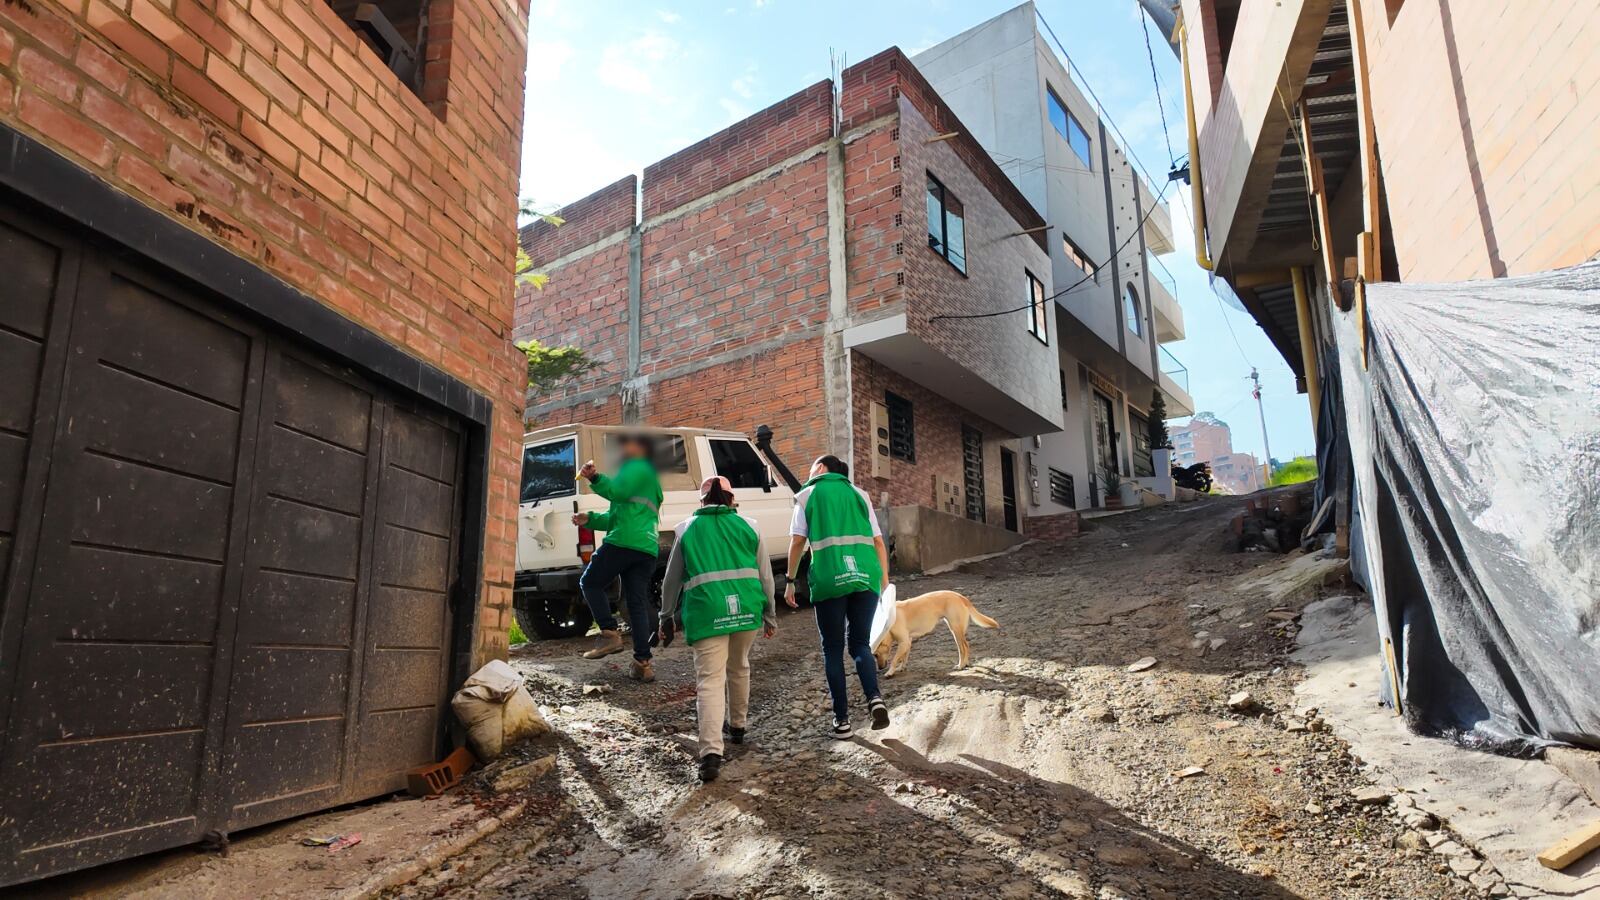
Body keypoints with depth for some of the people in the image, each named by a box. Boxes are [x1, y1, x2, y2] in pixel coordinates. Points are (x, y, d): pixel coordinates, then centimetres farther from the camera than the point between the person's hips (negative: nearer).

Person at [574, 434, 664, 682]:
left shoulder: (638, 466, 4)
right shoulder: (647, 476, 33)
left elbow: (618, 491, -14)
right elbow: (618, 517, 32)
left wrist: (595, 477, -14)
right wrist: (590, 519, 22)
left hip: (624, 541, -9)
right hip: (647, 548, 9)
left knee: (590, 582, 7)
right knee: (638, 604, 6)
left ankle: (610, 633, -4)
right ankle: (643, 663, 2)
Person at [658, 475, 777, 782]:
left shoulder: (687, 529, 9)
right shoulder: (748, 526, 11)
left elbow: (672, 580, 12)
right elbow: (765, 575, 13)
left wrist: (667, 618, 23)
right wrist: (770, 616, 22)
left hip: (706, 612, -2)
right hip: (747, 608, 2)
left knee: (710, 679, -4)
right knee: (739, 668, 24)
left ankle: (711, 752, -17)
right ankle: (737, 726, 41)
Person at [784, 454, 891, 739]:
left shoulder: (808, 494, 10)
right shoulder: (859, 494, 18)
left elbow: (797, 541, 3)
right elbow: (878, 540, 13)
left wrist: (790, 581, 9)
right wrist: (884, 576, 18)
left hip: (829, 579, -2)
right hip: (865, 577, 3)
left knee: (833, 649, 10)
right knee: (860, 643, 15)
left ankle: (842, 719, 9)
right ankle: (874, 698, -9)